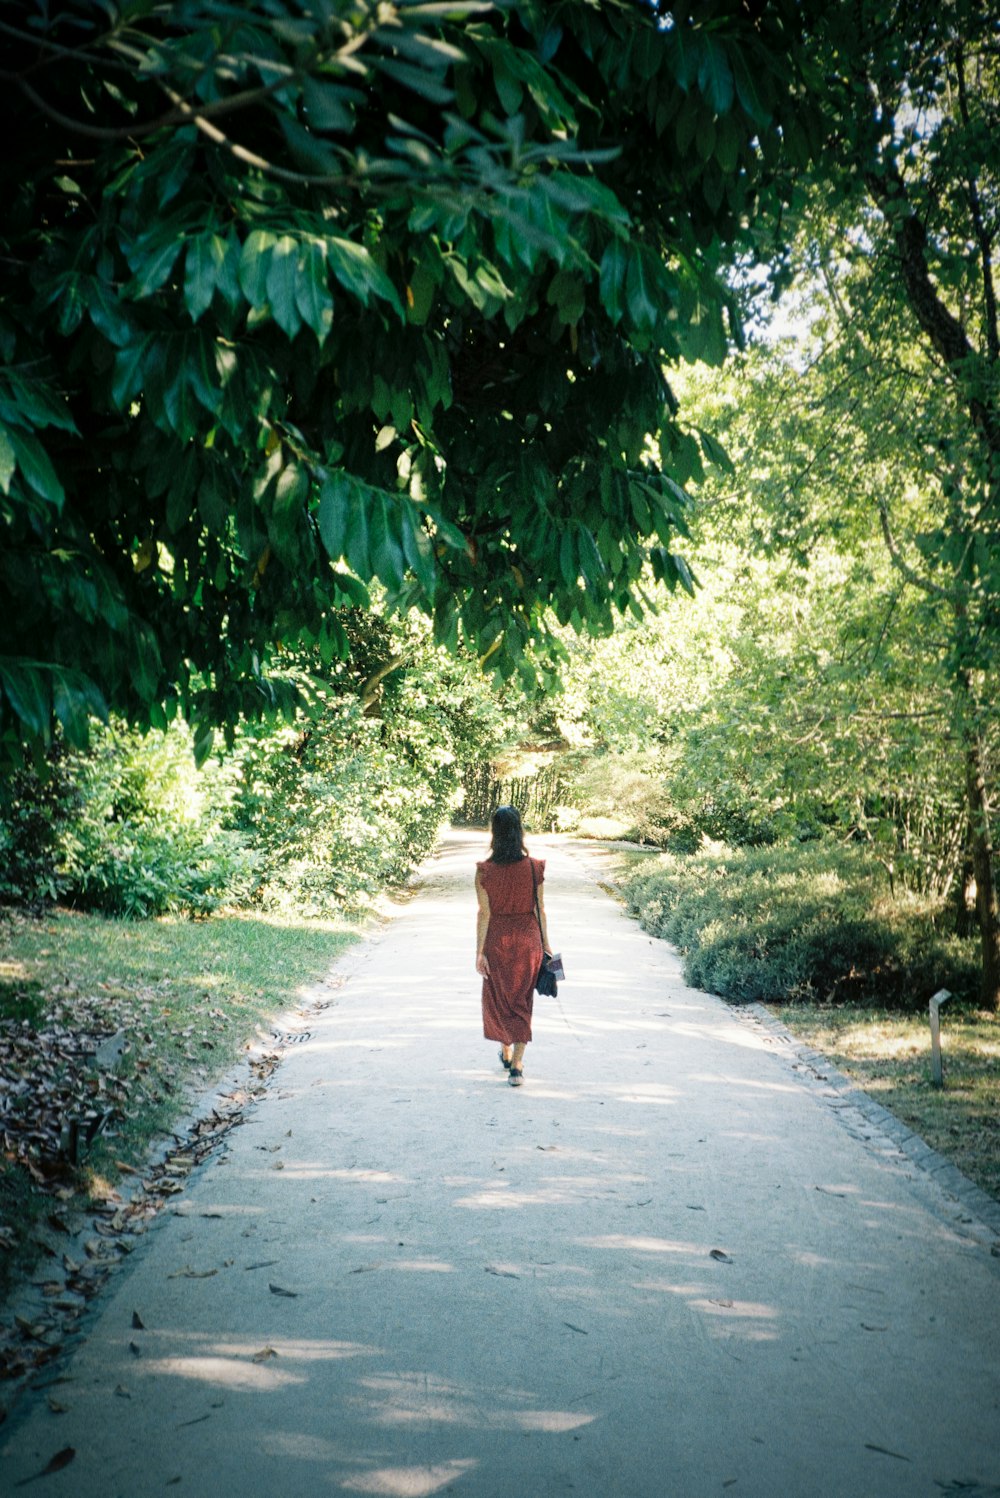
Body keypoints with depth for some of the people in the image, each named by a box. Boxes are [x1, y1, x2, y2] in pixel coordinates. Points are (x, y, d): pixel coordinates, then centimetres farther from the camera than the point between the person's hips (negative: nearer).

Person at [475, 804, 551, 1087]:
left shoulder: (485, 871, -12)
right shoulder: (534, 867, -8)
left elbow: (484, 913, -10)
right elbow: (540, 908, -2)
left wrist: (479, 951, -4)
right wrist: (545, 942, 9)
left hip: (497, 940, -1)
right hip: (528, 939, 1)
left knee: (498, 998, 20)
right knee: (522, 1001, 9)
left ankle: (506, 1051, 36)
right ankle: (516, 1065, 2)